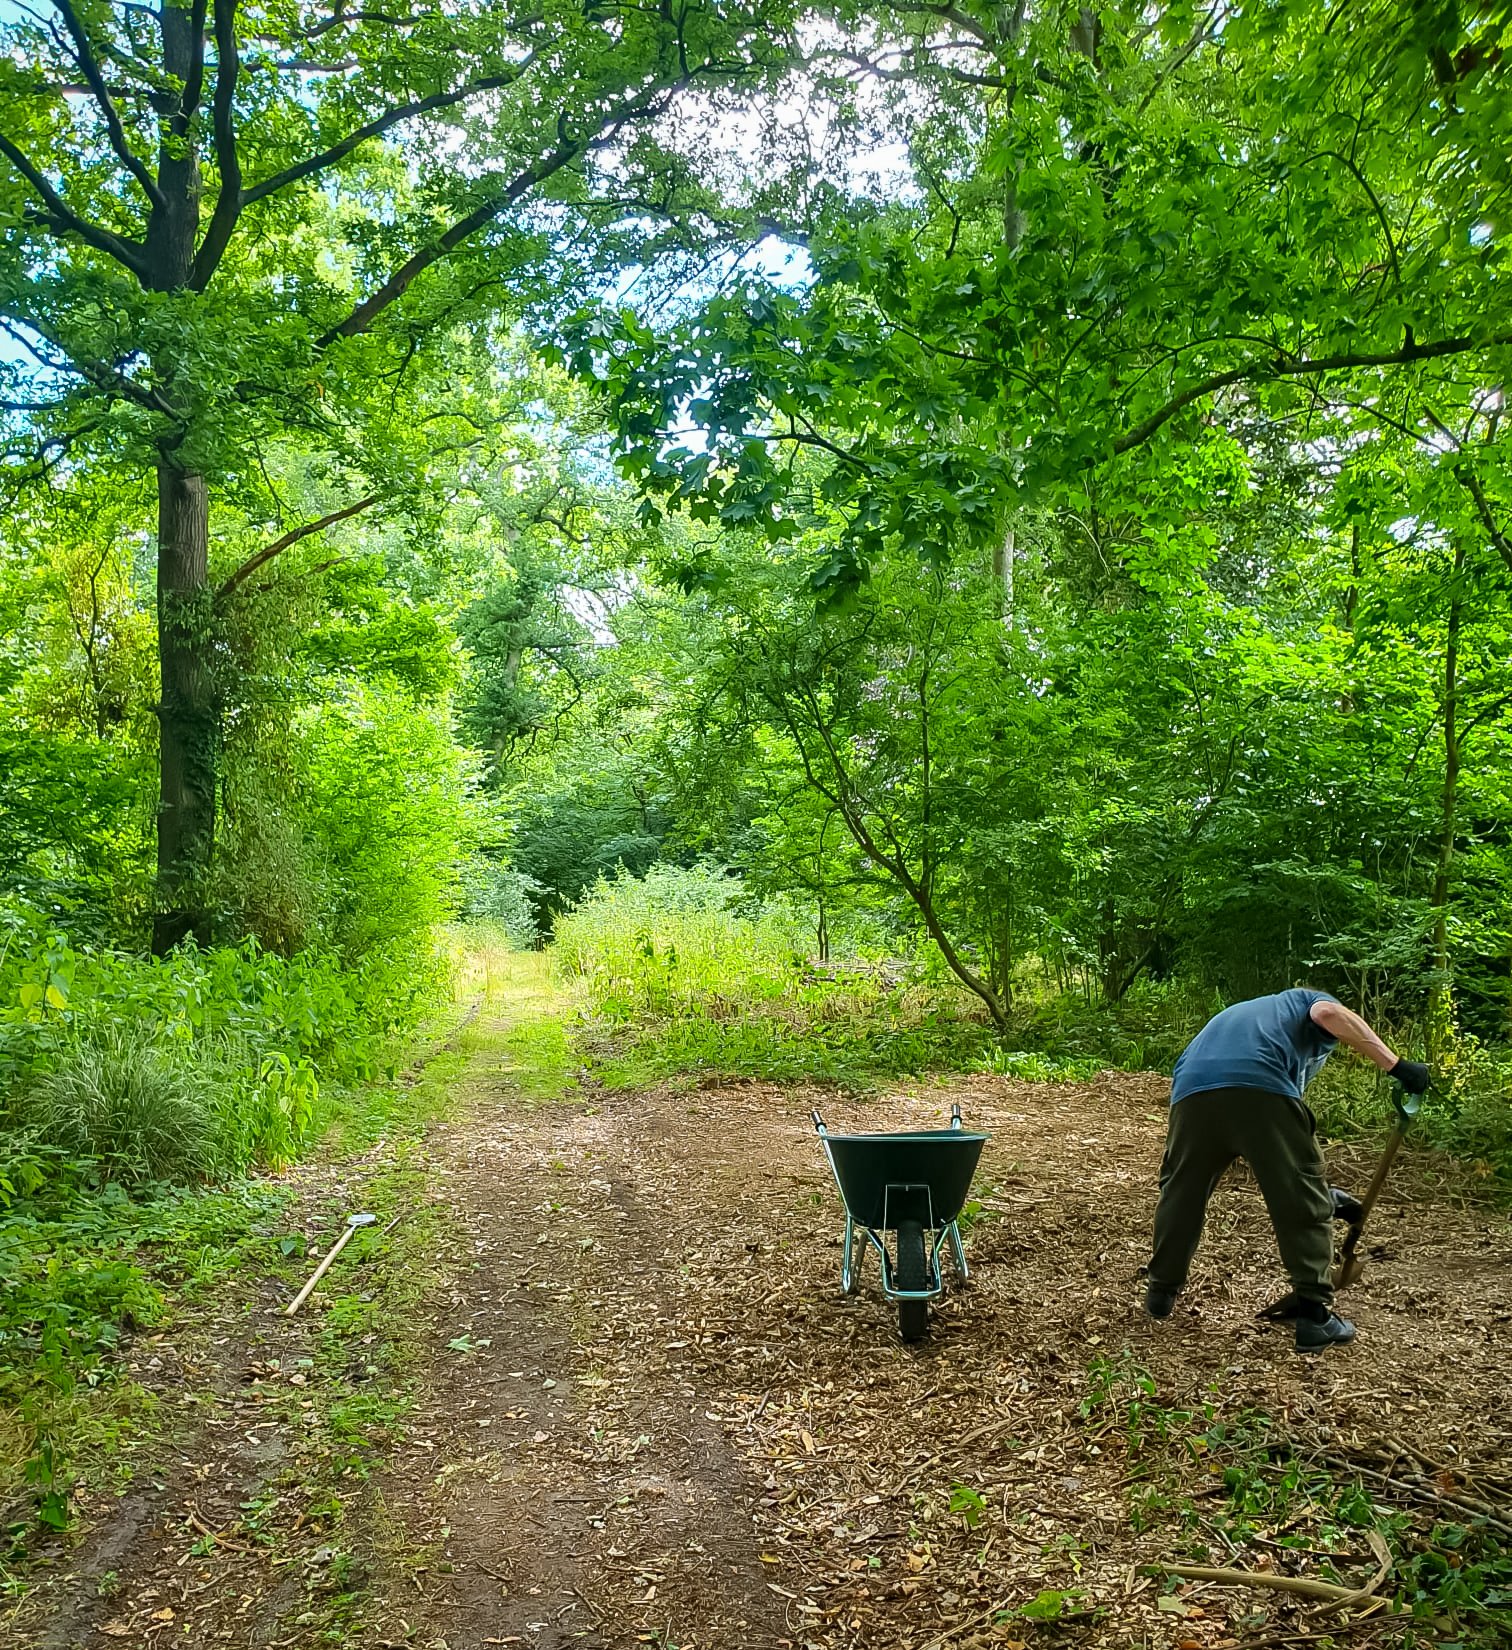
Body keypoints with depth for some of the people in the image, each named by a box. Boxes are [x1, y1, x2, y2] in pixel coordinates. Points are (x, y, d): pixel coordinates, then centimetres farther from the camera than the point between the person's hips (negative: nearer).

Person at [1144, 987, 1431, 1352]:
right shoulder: (1310, 1001, 31)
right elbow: (1329, 1013, 0)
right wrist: (1395, 1065, -1)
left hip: (1191, 1089, 6)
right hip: (1261, 1088, -5)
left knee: (1180, 1191, 24)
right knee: (1304, 1201, 11)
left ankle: (1161, 1291, 37)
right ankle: (1315, 1315, 14)